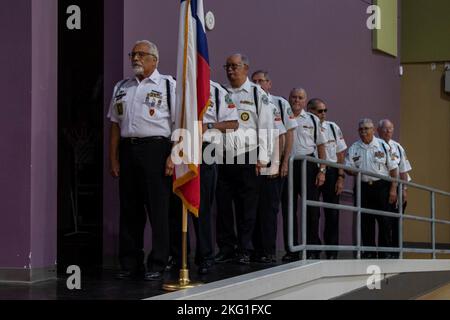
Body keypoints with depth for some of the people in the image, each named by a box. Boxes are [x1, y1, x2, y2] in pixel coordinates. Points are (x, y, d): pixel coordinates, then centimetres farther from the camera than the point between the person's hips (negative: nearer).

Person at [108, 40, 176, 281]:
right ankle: (130, 263, 16)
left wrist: (173, 157, -13)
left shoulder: (167, 85, 2)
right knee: (129, 209, 8)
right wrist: (113, 159, 9)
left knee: (158, 207, -3)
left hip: (156, 148, -5)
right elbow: (115, 126, 16)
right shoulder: (122, 88, 16)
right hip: (127, 150, 5)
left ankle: (157, 265, 4)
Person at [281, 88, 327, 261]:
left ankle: (313, 250, 6)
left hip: (308, 164, 0)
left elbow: (321, 147, 10)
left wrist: (322, 170, 0)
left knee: (312, 209, -1)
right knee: (288, 209, 2)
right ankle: (291, 250, 9)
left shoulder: (313, 120, 11)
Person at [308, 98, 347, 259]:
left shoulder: (333, 127, 5)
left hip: (331, 172, 3)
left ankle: (332, 253, 10)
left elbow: (341, 155, 7)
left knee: (332, 214, 3)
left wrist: (340, 177, 0)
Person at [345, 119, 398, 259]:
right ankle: (369, 252, 10)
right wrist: (353, 171, -16)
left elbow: (393, 169, 4)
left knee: (384, 220, -3)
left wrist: (393, 189, -2)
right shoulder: (353, 148, 8)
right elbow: (348, 168, 7)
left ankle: (385, 252, 5)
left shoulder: (383, 146, 3)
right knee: (366, 221, 2)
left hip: (381, 186, -2)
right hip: (363, 187, 2)